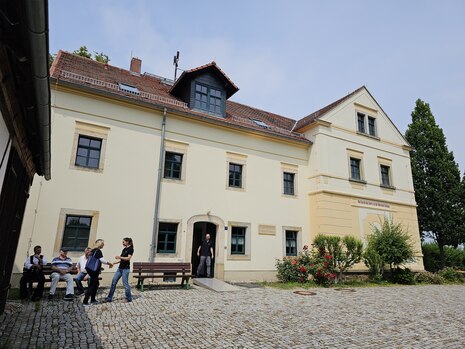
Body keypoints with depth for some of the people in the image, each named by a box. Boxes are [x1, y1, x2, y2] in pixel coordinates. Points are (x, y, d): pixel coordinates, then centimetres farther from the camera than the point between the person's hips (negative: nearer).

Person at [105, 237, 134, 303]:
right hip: (120, 268, 8)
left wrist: (120, 257, -18)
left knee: (125, 283, -2)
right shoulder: (124, 249, 14)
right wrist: (115, 262, 6)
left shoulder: (130, 249, -9)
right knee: (113, 282, 6)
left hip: (125, 268, -8)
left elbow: (128, 258, -19)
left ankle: (129, 299, 11)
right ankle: (109, 298, 14)